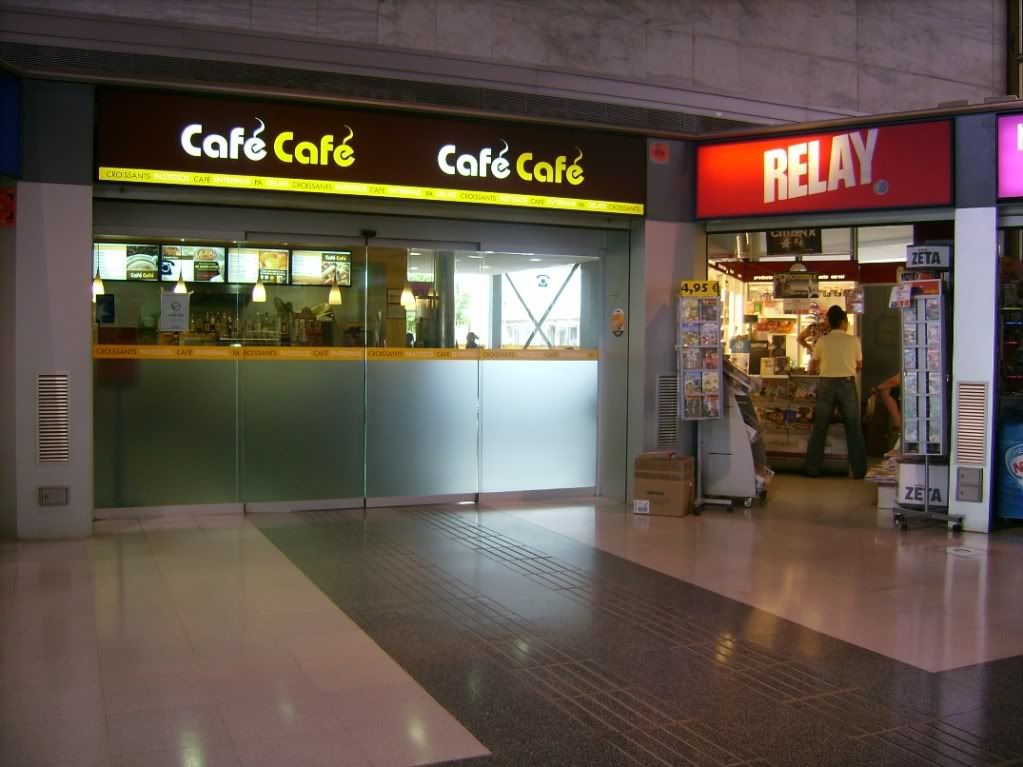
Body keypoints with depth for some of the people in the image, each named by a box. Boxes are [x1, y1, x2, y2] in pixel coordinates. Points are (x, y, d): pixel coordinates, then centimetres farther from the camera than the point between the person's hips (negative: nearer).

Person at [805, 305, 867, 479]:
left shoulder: (822, 341, 2)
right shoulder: (853, 340, 1)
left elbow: (812, 368, 8)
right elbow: (859, 367, 11)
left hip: (826, 384, 1)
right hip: (847, 384, 0)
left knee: (819, 427, 7)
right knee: (853, 428, 8)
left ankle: (812, 469, 8)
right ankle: (859, 470, 10)